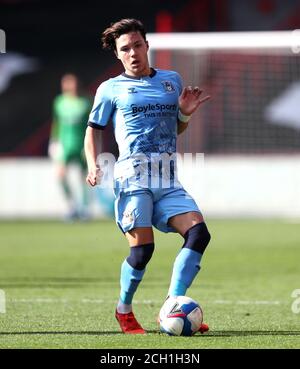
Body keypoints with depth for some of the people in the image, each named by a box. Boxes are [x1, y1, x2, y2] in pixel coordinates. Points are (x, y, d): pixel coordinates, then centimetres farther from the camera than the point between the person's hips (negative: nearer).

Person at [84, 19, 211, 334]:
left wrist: (186, 113, 5)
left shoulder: (172, 80, 18)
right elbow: (93, 129, 14)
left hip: (168, 179, 4)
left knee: (199, 233, -15)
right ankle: (124, 311, 11)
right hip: (133, 175, -4)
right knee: (142, 248, -13)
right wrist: (93, 165, -2)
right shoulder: (111, 89, 8)